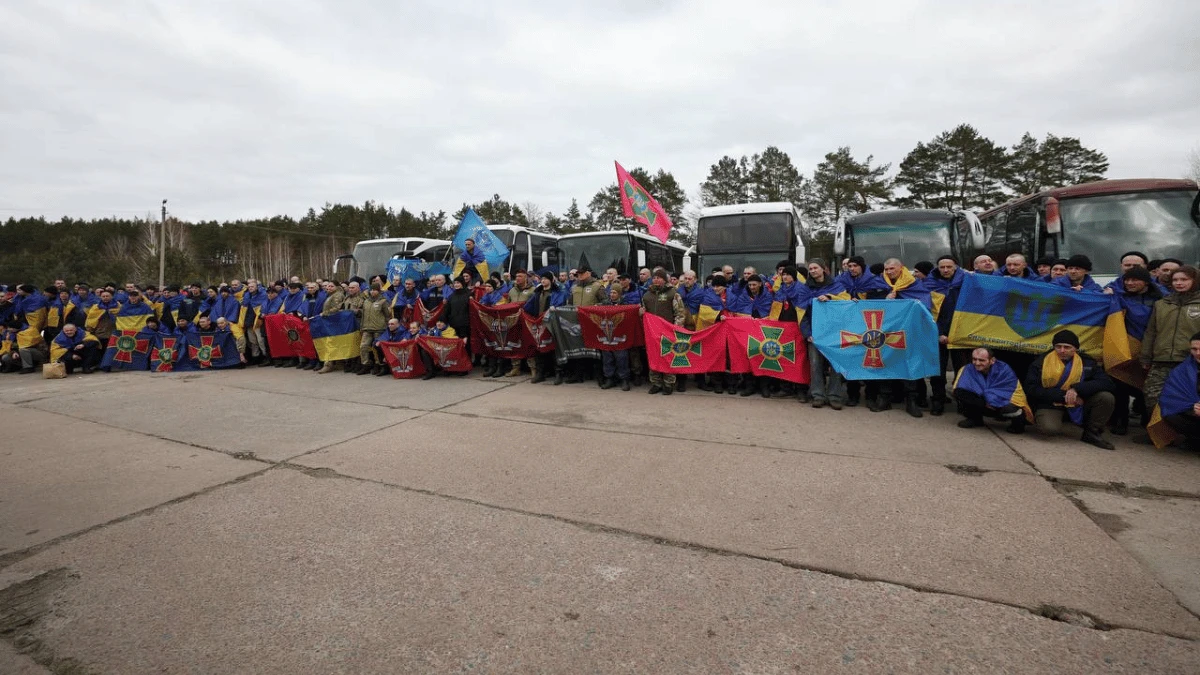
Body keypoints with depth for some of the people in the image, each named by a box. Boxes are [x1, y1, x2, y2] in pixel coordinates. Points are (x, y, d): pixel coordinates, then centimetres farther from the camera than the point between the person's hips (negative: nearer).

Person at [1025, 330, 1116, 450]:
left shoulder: (1087, 363, 1)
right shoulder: (1040, 363, -6)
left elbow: (1107, 383, -10)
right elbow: (1031, 389, -10)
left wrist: (1077, 389, -25)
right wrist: (1064, 395, -18)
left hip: (1077, 405, 4)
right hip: (1050, 406, -4)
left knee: (1107, 398, -19)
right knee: (1050, 428, -36)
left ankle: (1092, 433, 1)